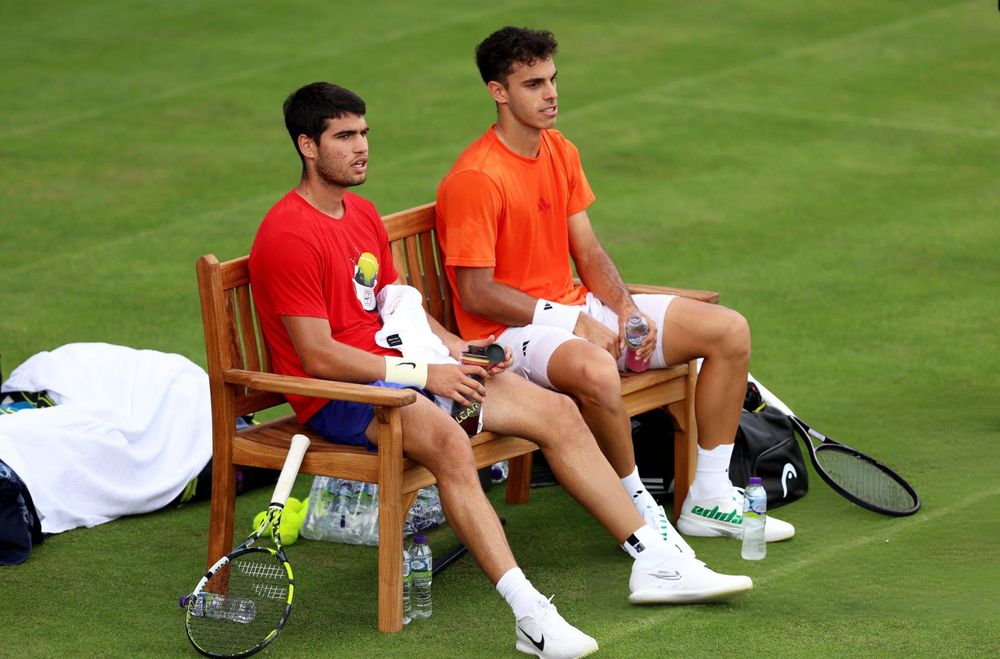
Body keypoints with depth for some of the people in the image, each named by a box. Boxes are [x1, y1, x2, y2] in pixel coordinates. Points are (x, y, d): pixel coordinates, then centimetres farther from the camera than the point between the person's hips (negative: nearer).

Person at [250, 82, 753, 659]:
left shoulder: (363, 215, 16)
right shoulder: (289, 235, -14)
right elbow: (319, 357, -18)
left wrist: (460, 350, 4)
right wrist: (423, 374, -17)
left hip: (403, 368, 10)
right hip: (338, 395, -10)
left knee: (557, 411, -1)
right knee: (448, 440, -39)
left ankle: (655, 564, 3)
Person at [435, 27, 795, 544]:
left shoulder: (561, 152, 9)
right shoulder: (476, 178, -18)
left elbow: (587, 252, 14)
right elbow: (476, 293, -19)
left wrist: (625, 306, -6)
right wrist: (574, 324, -20)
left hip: (576, 307, 9)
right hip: (510, 330, -9)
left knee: (729, 331, 1)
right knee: (596, 370, -42)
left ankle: (709, 500, 5)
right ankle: (636, 506, -18)